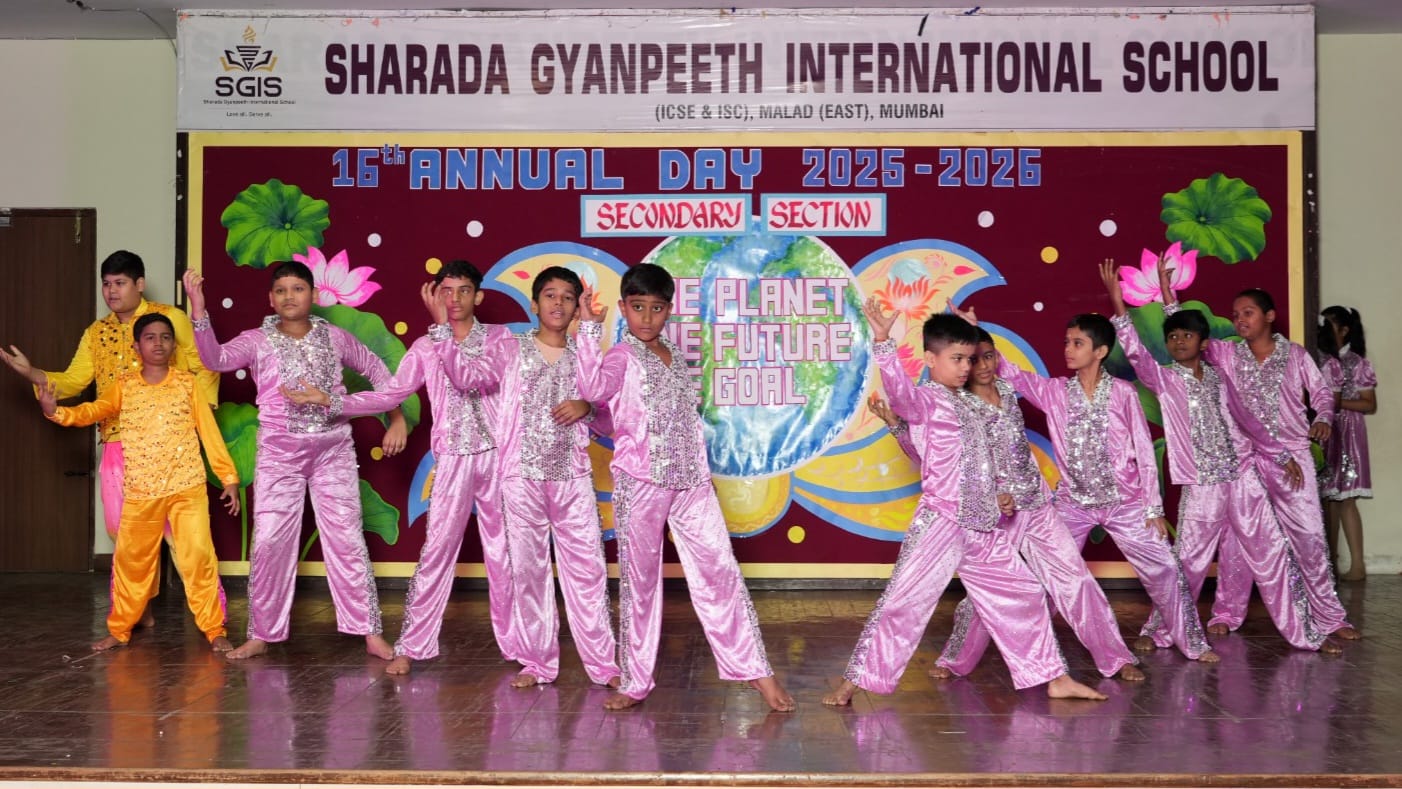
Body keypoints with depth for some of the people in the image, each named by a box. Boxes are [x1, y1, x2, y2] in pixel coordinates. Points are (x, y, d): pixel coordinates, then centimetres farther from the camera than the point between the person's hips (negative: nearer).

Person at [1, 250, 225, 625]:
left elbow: (205, 367, -4)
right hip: (116, 444, 5)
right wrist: (30, 372, -5)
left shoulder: (170, 318, -2)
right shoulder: (96, 332, 14)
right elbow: (72, 381, 10)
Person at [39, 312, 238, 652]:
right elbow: (93, 411, -1)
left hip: (187, 488, -2)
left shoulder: (187, 383, 2)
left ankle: (214, 630, 6)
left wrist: (229, 476, 1)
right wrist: (55, 411, -21)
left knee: (198, 557, -5)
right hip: (140, 492, 2)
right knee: (131, 560, 11)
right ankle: (119, 629, 27)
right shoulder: (124, 386, 7)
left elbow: (209, 430, 2)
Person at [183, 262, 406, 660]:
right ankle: (262, 634, 14)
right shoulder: (257, 341, 0)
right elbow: (215, 359, -17)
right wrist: (198, 307, -27)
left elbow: (376, 369, 14)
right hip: (279, 452, 0)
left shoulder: (335, 337, 5)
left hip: (333, 450, 0)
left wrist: (397, 418, 8)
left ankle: (370, 632, 8)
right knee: (270, 541, 0)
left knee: (346, 539, 1)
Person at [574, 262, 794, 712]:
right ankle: (635, 682, 16)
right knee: (638, 580, 4)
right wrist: (589, 328, -28)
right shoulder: (622, 358, -6)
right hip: (639, 484, -5)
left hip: (690, 482, 5)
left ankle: (757, 671, 5)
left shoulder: (674, 357, 14)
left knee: (720, 570, 1)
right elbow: (593, 389, -28)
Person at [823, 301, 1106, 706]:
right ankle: (856, 680, 0)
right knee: (903, 599, -9)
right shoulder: (926, 399, -7)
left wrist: (1000, 495, 12)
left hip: (984, 526, 8)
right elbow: (899, 388, -30)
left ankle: (1054, 677, 27)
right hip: (940, 521, -8)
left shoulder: (970, 403, 17)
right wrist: (883, 341, -44)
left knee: (1024, 594, 14)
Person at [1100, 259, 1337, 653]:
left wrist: (1281, 455, 20)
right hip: (1201, 485, -3)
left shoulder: (1217, 377, 10)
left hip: (1243, 477, 3)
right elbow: (1135, 352, -18)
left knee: (1273, 554, 6)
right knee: (1188, 562, 0)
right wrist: (1118, 302, -28)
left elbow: (1245, 419, 19)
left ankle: (1305, 632, 16)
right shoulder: (1163, 379, -1)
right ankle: (1158, 631, 17)